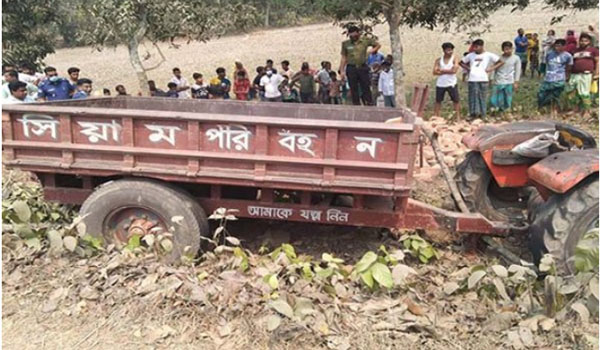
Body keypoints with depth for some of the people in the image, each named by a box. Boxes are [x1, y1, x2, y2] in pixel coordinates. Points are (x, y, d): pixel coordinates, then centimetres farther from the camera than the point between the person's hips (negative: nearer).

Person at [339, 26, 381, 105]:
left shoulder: (366, 40, 3)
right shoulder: (345, 44, 5)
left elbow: (378, 45, 14)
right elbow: (343, 58, 7)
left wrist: (371, 51, -2)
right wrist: (342, 71, 2)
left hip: (362, 67, -1)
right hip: (351, 68, 1)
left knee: (366, 88, -1)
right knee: (354, 90, 3)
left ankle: (370, 105, 2)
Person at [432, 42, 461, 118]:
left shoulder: (454, 59, -1)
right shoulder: (438, 60, 5)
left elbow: (454, 70, -14)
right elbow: (435, 72, -6)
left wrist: (442, 70, -9)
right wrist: (448, 71, -11)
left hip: (452, 84, -2)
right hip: (440, 84, 2)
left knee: (456, 100, -1)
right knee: (438, 101, 7)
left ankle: (458, 117, 6)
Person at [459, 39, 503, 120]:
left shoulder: (488, 55, 3)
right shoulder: (471, 55, 9)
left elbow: (500, 62, 5)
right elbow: (461, 62, 20)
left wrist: (491, 69, -4)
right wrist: (468, 68, 7)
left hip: (483, 79, -1)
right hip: (472, 79, 2)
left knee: (482, 96, 3)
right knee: (473, 96, -2)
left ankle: (482, 114, 12)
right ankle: (473, 113, 3)